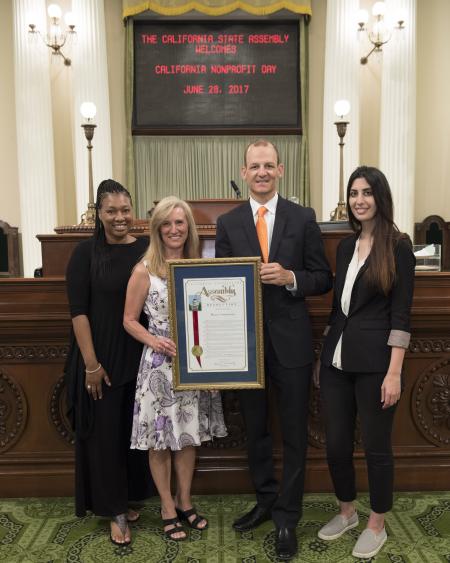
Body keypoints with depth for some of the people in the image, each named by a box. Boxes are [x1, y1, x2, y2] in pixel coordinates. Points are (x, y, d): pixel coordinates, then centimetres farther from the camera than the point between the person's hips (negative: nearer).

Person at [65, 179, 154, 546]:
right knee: (105, 433, 8)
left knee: (136, 430, 14)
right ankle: (115, 511, 25)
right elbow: (78, 310, -10)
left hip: (142, 357, 3)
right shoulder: (86, 252, -6)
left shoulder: (148, 249, 1)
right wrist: (91, 363, -14)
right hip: (101, 358, -2)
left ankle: (129, 500, 36)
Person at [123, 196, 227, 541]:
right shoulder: (145, 270, -8)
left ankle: (185, 502, 34)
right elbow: (130, 320, -3)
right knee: (160, 439, 8)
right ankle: (168, 509, 27)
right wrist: (155, 341, -19)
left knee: (189, 435, 15)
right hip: (159, 364, -3)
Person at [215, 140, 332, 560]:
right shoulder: (227, 223, 4)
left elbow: (323, 279, -1)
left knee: (293, 432, 7)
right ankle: (265, 500, 37)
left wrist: (290, 278, -19)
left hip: (290, 341, -2)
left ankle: (287, 518, 24)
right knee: (254, 428, 16)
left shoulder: (303, 218, -1)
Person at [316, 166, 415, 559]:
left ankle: (376, 526, 29)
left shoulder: (398, 246, -7)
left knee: (376, 445, 8)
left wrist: (394, 372, -15)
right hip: (337, 359, 6)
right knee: (336, 443, 13)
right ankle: (347, 512, 36)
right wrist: (327, 352, 14)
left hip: (374, 362, -5)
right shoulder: (346, 246, 10)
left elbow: (400, 314, -11)